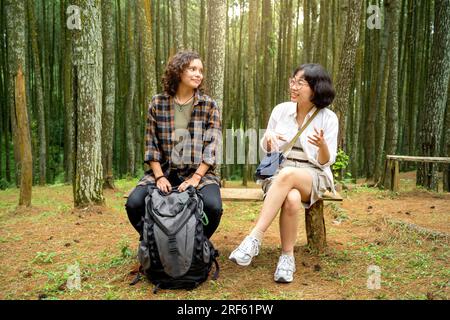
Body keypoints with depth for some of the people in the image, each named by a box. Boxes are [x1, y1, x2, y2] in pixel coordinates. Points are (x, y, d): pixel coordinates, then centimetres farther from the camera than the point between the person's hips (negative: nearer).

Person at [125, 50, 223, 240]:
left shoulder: (209, 106, 2)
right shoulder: (158, 103, 4)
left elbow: (211, 146, -5)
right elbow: (152, 145, 3)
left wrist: (195, 178, -16)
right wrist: (159, 177, -9)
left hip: (200, 172, -1)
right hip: (164, 170, 1)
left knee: (213, 206, -29)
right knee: (134, 203, -22)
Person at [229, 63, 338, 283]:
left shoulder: (328, 118, -2)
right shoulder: (281, 110, 5)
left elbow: (326, 162, -2)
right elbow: (267, 150, 13)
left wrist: (322, 145, -25)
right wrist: (267, 139, -11)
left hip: (313, 176, -1)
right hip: (279, 172, 2)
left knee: (287, 174, -39)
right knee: (291, 199, -36)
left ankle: (255, 238, -36)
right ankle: (287, 256, -21)